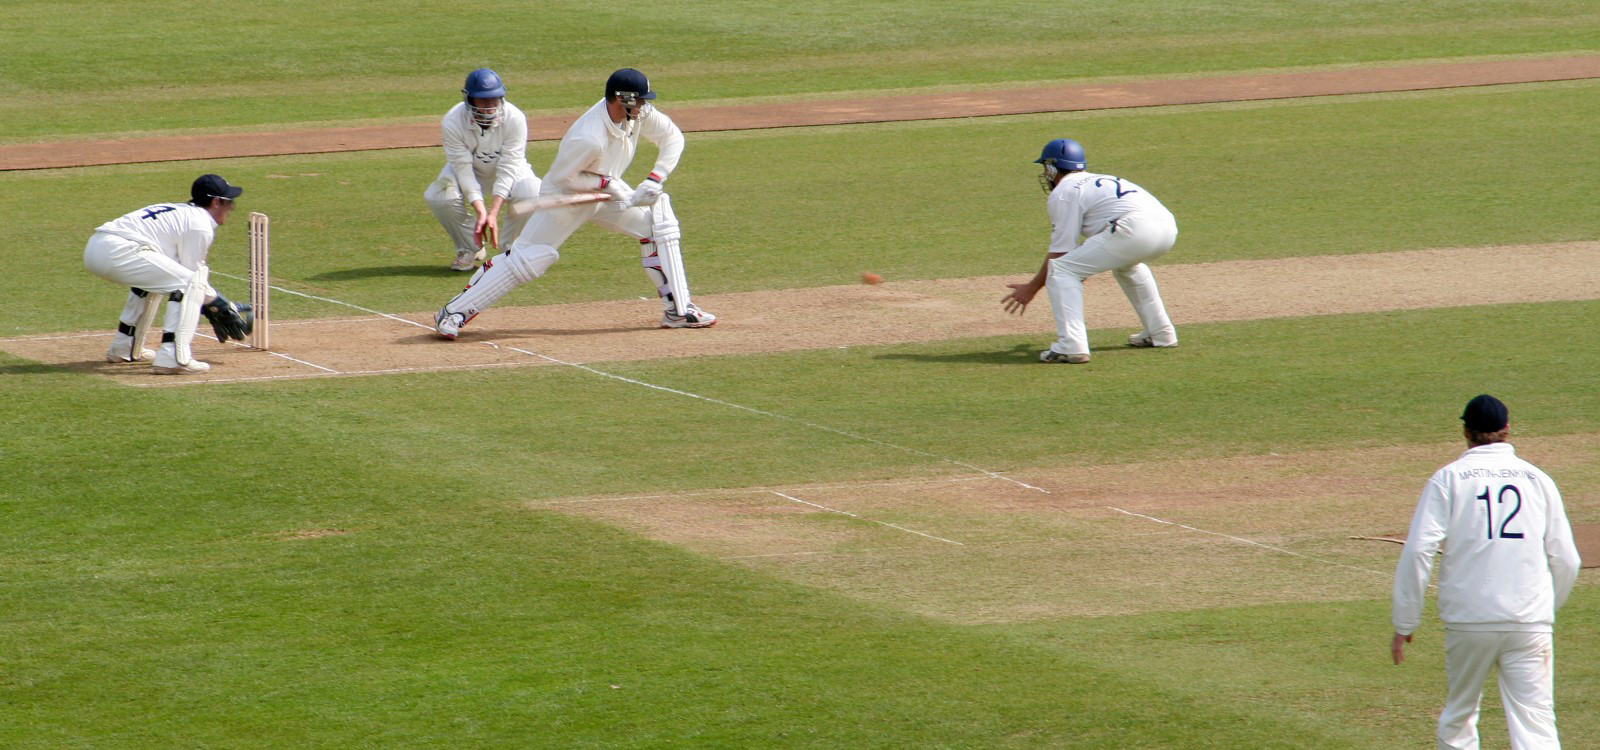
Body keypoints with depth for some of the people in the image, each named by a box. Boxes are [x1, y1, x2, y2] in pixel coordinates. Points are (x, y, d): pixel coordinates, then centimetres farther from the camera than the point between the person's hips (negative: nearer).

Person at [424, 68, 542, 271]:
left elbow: (508, 170, -30)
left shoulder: (515, 119, -29)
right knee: (440, 196, -29)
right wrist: (480, 212, -40)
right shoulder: (452, 122, -28)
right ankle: (469, 249, -1)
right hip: (470, 170, 1)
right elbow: (463, 169, -28)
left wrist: (493, 213, -40)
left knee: (533, 194, -32)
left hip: (510, 172, -1)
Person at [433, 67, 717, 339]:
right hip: (566, 195, -8)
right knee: (526, 259, -13)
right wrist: (607, 183, -27)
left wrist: (654, 181, -14)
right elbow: (562, 176, -25)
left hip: (606, 192, 8)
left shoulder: (639, 113, -16)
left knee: (659, 223, 0)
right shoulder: (589, 138, -38)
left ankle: (679, 310, 8)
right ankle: (455, 312, -5)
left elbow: (672, 137, -3)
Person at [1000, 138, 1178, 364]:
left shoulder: (1062, 193, 9)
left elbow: (1060, 252, 5)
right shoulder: (1100, 180, 34)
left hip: (1135, 230, -9)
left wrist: (1032, 287, 13)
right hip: (1168, 226, 9)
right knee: (1126, 263, 39)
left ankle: (1071, 346, -12)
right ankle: (1160, 334, 35)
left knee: (1060, 269, -1)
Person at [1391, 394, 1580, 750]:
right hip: (1530, 624, 1)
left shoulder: (1448, 479, 2)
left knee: (1458, 718, 18)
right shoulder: (1537, 479, 8)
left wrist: (1404, 624, -2)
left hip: (1468, 621, -1)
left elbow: (1417, 551, -8)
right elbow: (1567, 561, 9)